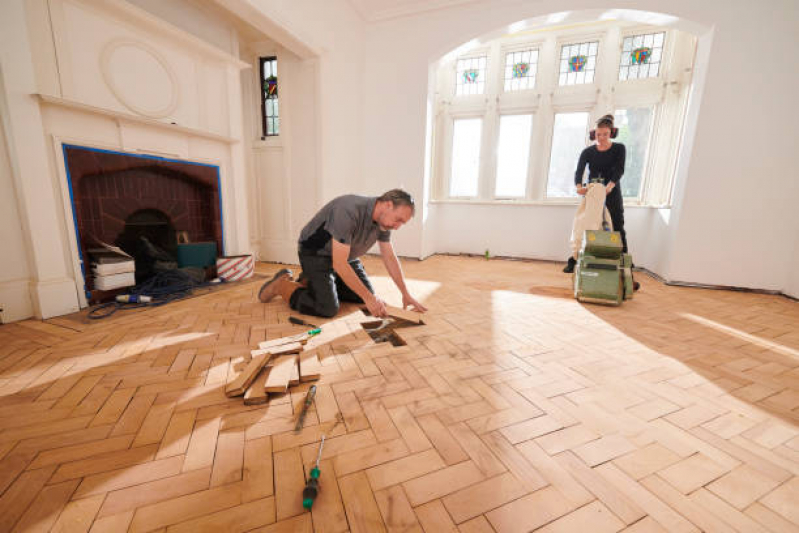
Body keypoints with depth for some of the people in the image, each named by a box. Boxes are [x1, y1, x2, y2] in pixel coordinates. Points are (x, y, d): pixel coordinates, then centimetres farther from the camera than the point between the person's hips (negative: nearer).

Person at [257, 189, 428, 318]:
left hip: (344, 254, 8)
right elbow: (339, 264, -35)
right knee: (328, 309, -20)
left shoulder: (383, 219, -10)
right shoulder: (349, 211, -36)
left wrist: (406, 294, -4)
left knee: (366, 294, 7)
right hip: (315, 252, -8)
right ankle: (283, 285, 5)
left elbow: (390, 258, -1)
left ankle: (310, 282, 21)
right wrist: (369, 298, -32)